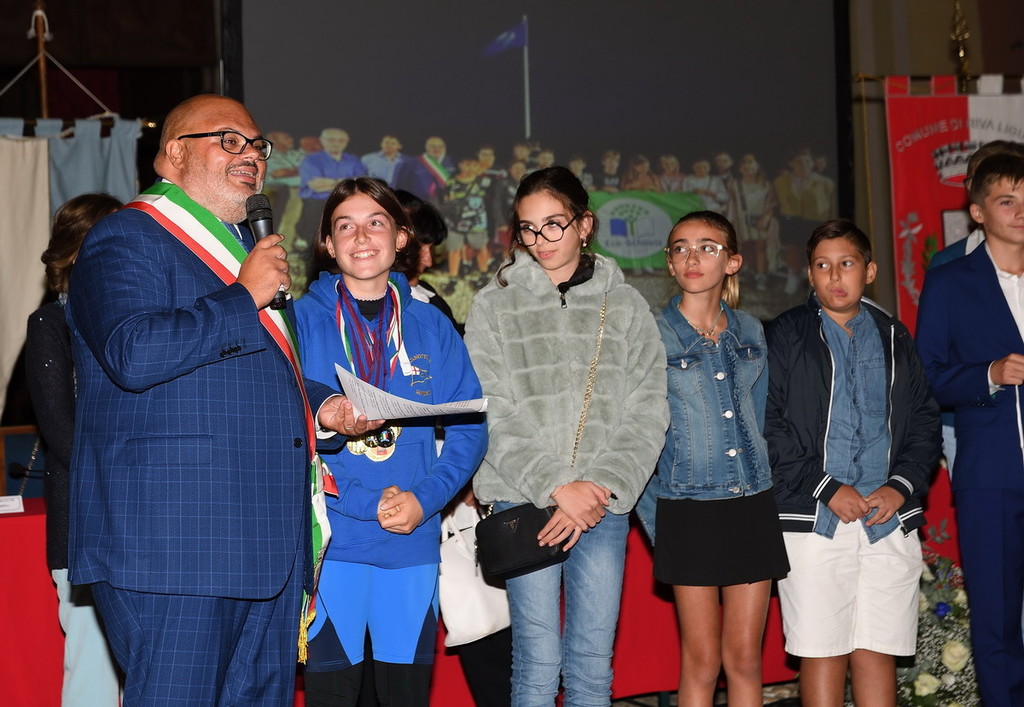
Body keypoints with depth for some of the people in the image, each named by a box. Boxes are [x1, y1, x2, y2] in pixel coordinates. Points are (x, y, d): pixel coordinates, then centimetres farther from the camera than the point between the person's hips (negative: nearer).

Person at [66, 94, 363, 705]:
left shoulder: (249, 249, 24)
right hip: (174, 543, -9)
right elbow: (133, 355, -24)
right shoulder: (126, 239, -5)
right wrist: (243, 296, -15)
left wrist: (321, 407, 14)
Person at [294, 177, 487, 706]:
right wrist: (367, 504, -14)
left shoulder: (431, 326, 9)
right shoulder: (300, 320, 0)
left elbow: (469, 428, 6)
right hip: (329, 541, -2)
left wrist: (425, 499, -10)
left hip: (414, 544, 3)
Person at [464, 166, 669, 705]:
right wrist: (557, 486, -13)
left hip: (605, 501, 2)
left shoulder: (625, 306, 9)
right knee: (538, 664, -2)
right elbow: (493, 417, -3)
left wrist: (601, 488, -10)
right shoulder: (494, 306, 5)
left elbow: (647, 413, 3)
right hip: (524, 497, -1)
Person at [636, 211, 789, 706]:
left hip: (753, 507, 4)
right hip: (689, 511, -3)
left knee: (745, 659, 8)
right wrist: (656, 523, -4)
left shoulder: (750, 332, 8)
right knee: (702, 663, 2)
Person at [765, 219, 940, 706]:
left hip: (889, 519, 3)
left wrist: (902, 486, -3)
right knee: (823, 651, -2)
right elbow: (769, 427, -5)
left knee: (877, 649, 5)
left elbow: (925, 421, 14)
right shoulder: (786, 336, 4)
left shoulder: (893, 337, 16)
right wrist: (827, 490, -11)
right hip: (814, 519, -3)